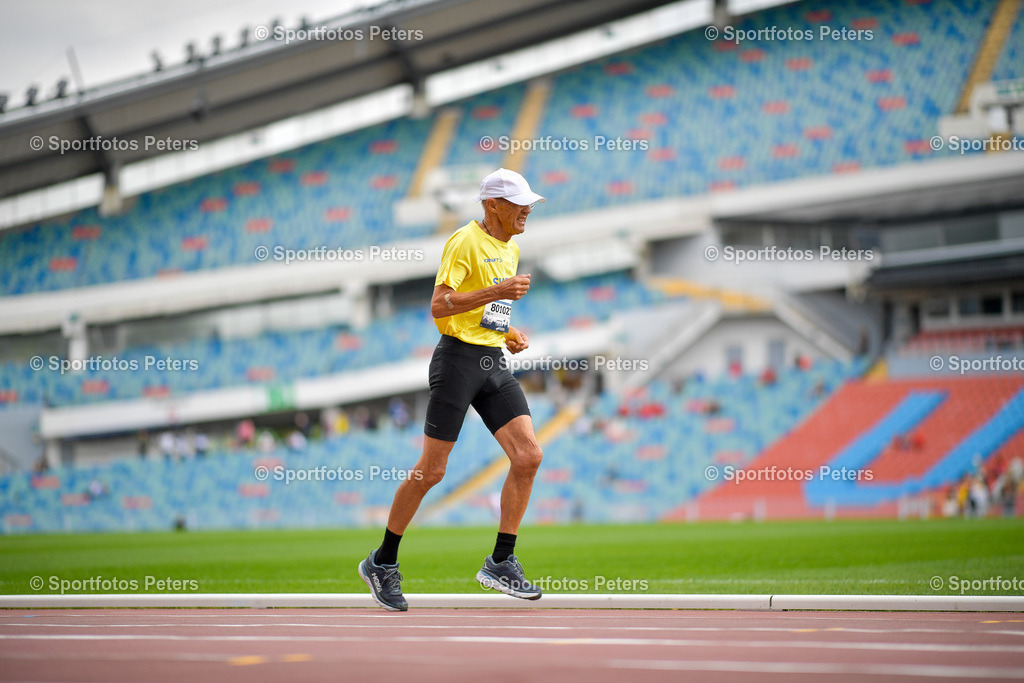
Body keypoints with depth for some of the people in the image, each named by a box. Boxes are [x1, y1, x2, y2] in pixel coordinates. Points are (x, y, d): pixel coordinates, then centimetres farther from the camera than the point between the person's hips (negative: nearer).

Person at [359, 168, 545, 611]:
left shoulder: (510, 249, 17)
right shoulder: (465, 242, -10)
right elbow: (439, 306, -19)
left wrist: (511, 334, 11)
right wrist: (496, 291, -23)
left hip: (494, 364, 8)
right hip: (458, 359, -8)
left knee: (528, 456, -8)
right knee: (431, 470, -4)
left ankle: (501, 562, 0)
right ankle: (382, 563, 12)